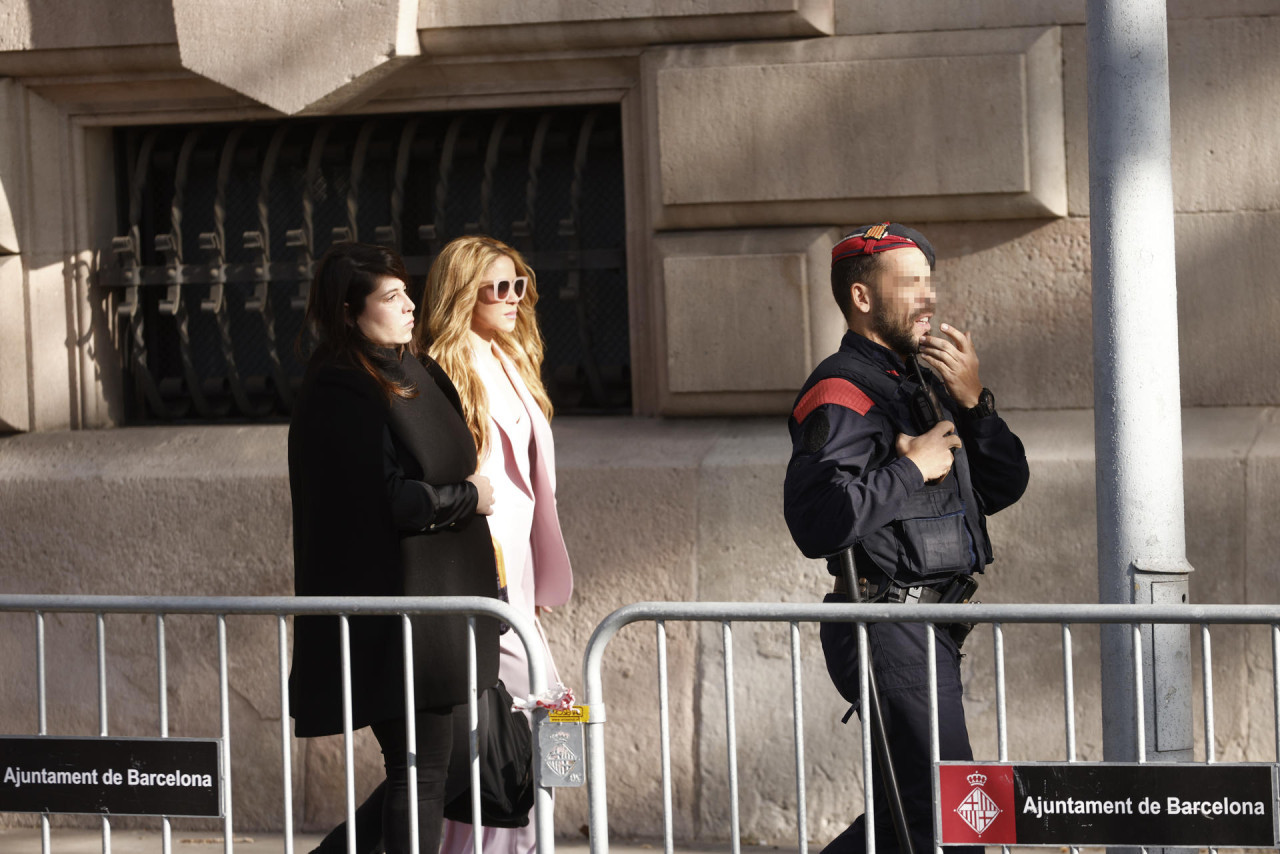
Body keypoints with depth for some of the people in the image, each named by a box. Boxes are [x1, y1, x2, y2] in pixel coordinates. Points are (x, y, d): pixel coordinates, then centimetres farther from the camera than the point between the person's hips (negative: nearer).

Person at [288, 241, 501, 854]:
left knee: (453, 762, 13)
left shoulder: (410, 372, 13)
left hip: (439, 600, 9)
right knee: (424, 770, -4)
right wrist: (467, 498, -7)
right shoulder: (340, 393, -15)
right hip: (396, 606, -9)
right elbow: (385, 499, -21)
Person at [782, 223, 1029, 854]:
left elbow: (1004, 487, 13)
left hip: (929, 629, 10)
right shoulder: (843, 393, -12)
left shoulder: (924, 380, 18)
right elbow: (819, 519, -27)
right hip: (888, 629, -10)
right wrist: (913, 469, -17)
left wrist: (973, 403, -2)